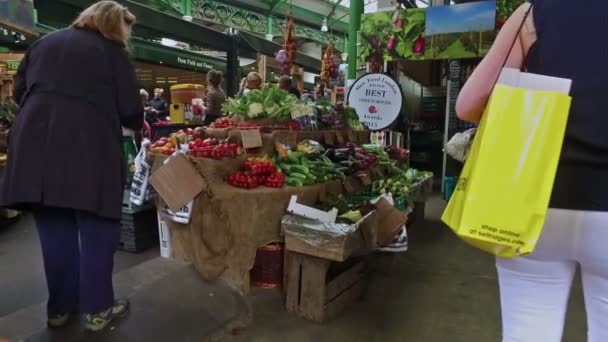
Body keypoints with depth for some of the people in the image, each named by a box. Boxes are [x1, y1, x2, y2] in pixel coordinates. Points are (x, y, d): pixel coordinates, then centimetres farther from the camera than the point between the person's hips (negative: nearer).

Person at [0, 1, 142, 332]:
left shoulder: (44, 42, 18)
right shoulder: (112, 51, 5)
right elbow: (130, 111, 1)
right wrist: (137, 123, 23)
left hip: (35, 145, 5)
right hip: (89, 149, -5)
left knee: (55, 229, 13)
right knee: (96, 228, 6)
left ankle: (59, 306, 25)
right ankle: (97, 308, 14)